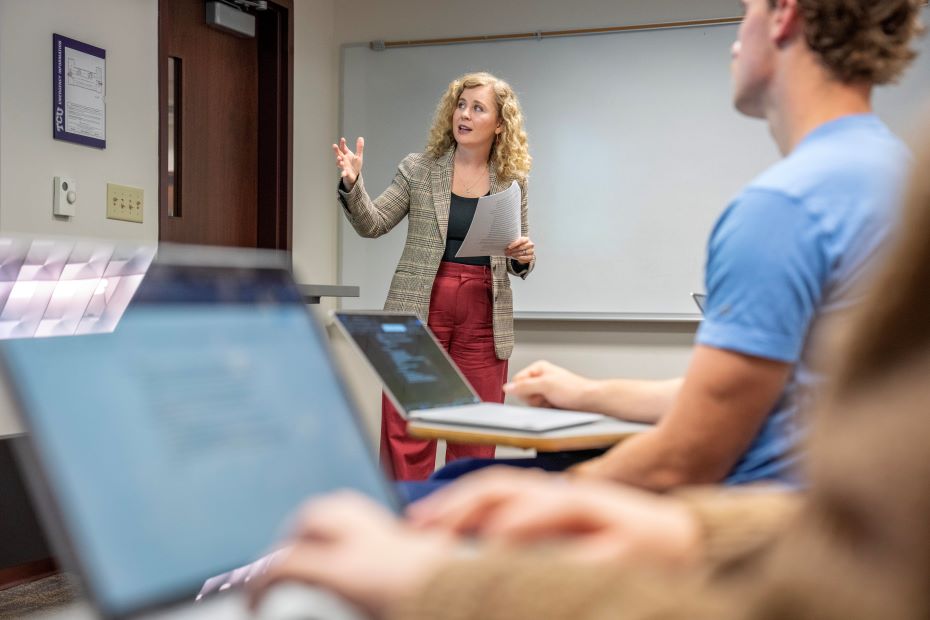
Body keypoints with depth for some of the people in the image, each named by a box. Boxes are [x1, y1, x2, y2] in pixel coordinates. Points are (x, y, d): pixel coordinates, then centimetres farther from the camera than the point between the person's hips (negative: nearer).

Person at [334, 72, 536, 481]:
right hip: (418, 310, -1)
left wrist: (524, 258, -8)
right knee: (405, 432, -3)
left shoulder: (513, 181, 8)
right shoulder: (418, 169, 4)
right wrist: (352, 184, -18)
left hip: (484, 316, 1)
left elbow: (518, 262, 15)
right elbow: (372, 225, -1)